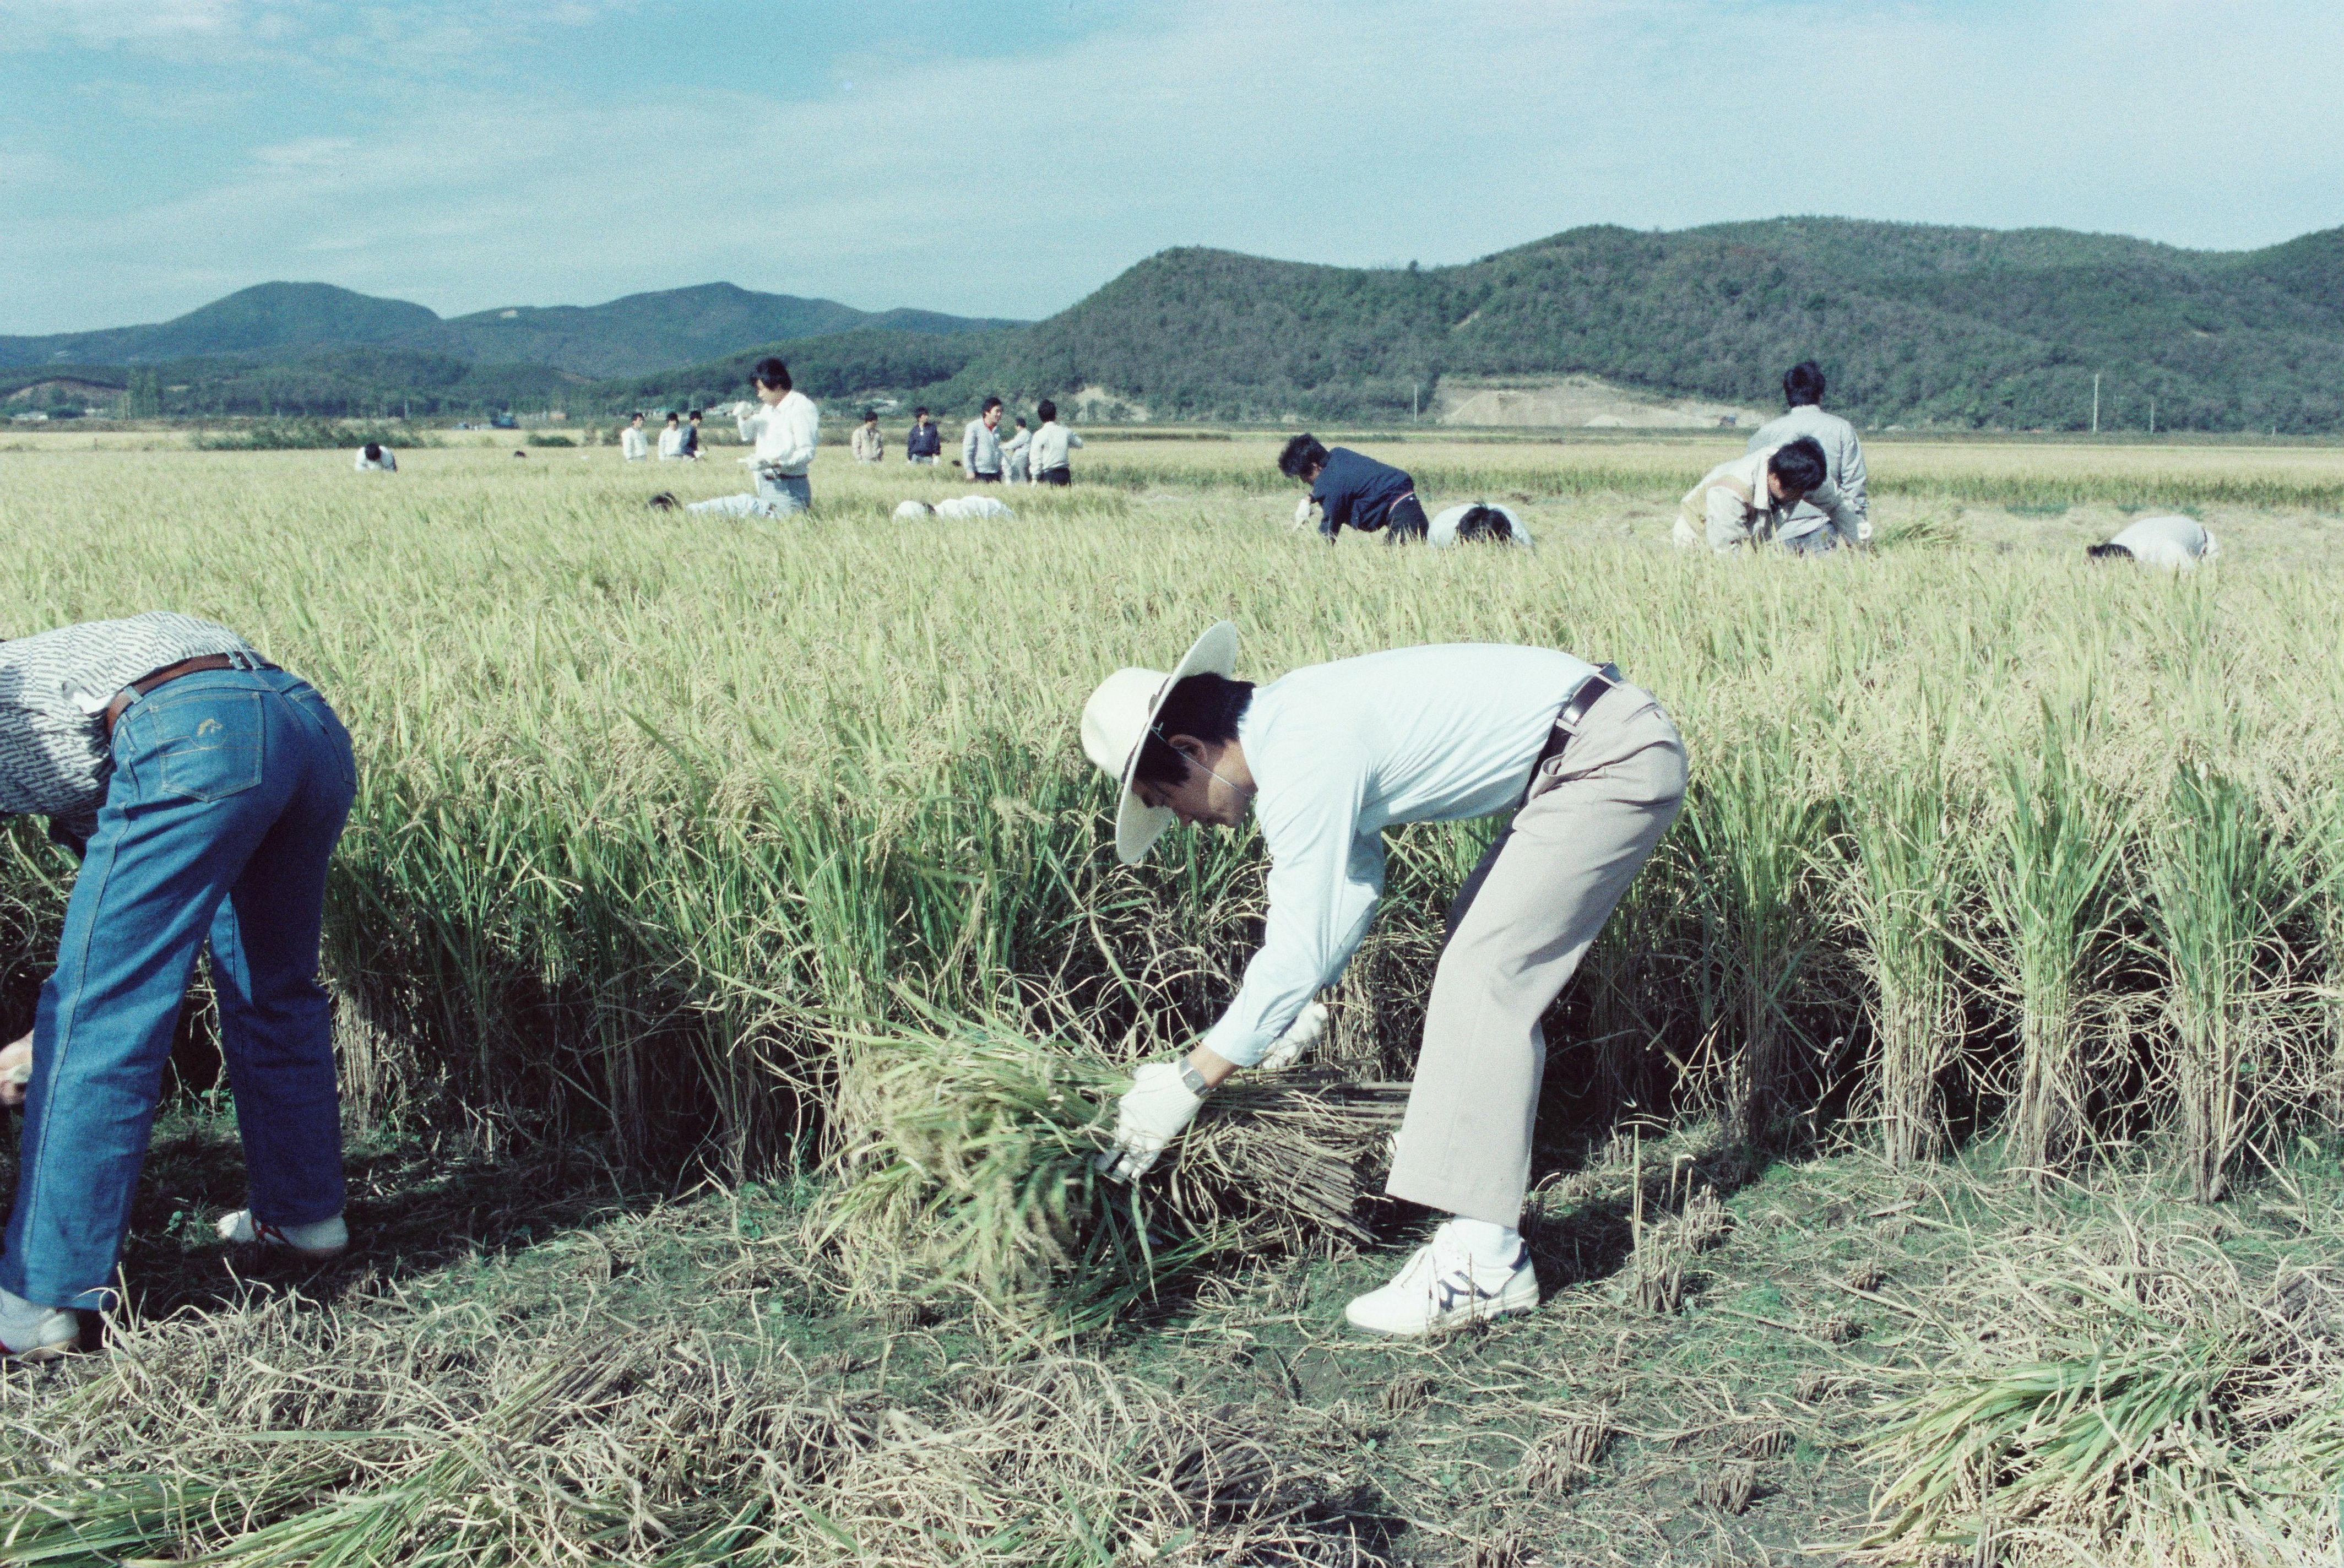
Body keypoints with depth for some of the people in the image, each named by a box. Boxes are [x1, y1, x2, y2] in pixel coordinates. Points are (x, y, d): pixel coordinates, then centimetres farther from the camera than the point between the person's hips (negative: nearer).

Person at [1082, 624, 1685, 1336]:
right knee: (1480, 935, 22)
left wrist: (1188, 1083, -14)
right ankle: (1459, 1136, 36)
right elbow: (1358, 876, 22)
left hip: (1614, 760, -11)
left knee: (1485, 976, -14)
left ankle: (1482, 1258, -16)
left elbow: (1299, 953, -21)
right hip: (1608, 751, 11)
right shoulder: (1291, 719, 9)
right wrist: (1304, 1005, 18)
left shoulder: (1301, 764, -21)